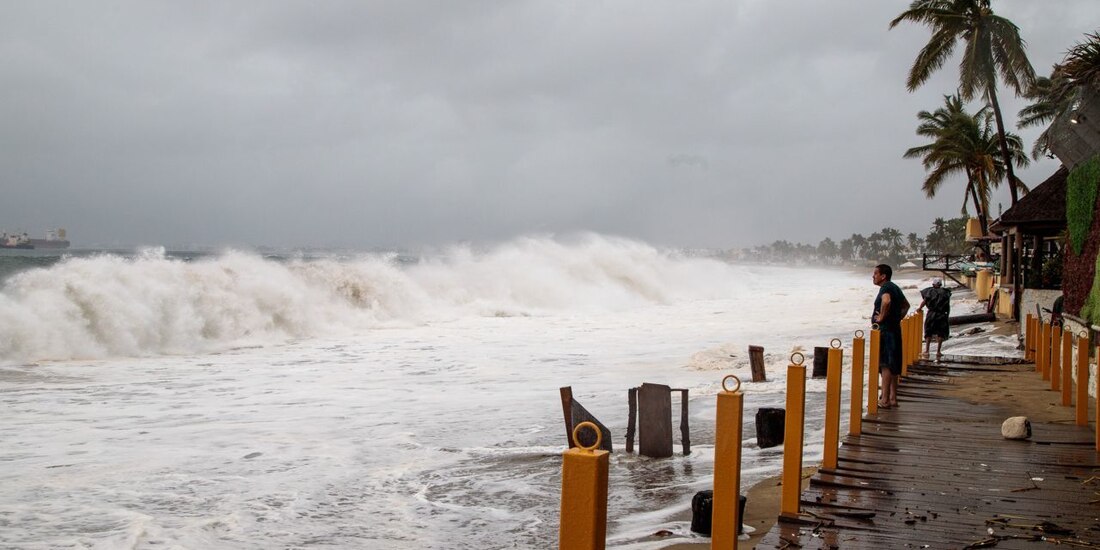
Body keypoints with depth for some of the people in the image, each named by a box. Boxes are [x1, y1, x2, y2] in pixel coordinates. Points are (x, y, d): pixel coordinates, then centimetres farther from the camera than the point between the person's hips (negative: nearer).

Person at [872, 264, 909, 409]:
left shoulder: (886, 287, -13)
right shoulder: (895, 287, 18)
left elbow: (886, 301, -35)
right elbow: (906, 305, 31)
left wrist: (881, 317, -23)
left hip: (885, 330, -10)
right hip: (894, 329, 10)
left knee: (885, 365, -9)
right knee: (892, 366, 13)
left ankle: (884, 400, -10)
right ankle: (893, 398, 17)